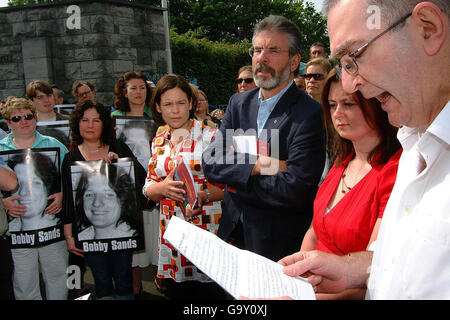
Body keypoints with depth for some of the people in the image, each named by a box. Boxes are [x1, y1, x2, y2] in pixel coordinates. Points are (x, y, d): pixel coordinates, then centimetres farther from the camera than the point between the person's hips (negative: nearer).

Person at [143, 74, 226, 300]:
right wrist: (162, 188, -10)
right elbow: (148, 189, 12)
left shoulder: (211, 136, -5)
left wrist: (203, 195, -24)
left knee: (209, 291, 3)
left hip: (207, 229, -4)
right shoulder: (158, 142, 10)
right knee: (176, 292, 14)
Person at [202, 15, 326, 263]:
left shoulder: (310, 114, -16)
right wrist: (257, 165, -21)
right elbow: (210, 163, -5)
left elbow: (295, 191, -24)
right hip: (233, 233, 6)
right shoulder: (238, 103, 5)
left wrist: (234, 177, -14)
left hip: (279, 245, -5)